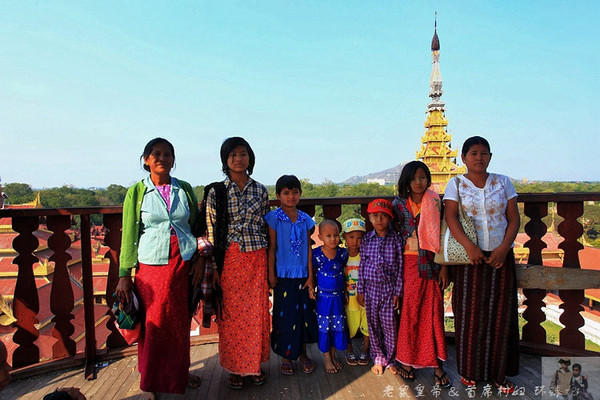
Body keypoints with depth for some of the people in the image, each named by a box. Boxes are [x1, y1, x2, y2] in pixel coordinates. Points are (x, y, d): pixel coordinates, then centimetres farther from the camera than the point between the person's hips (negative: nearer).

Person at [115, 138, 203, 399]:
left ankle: (179, 372, 33)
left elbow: (197, 226, 10)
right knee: (153, 325, 5)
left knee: (180, 323, 11)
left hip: (184, 264, 2)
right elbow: (129, 234, 0)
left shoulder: (184, 189, 6)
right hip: (151, 265, -2)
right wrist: (124, 274, -2)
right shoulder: (136, 192, 0)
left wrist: (199, 259, 1)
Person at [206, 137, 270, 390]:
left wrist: (268, 263, 8)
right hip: (229, 259, -2)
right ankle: (235, 367, 25)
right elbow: (211, 232, -1)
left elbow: (266, 227, 10)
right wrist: (214, 267, -4)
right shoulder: (216, 192, -1)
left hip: (256, 258, 2)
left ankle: (256, 364, 27)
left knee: (257, 311, 9)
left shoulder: (260, 190, 6)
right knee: (231, 314, 7)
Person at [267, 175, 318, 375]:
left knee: (304, 312, 11)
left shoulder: (306, 219, 3)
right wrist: (271, 274, -5)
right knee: (284, 315, 6)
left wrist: (310, 276, 2)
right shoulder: (274, 218, -6)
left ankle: (302, 353, 30)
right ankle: (285, 356, 24)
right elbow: (272, 248, -5)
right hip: (283, 275, -3)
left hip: (302, 275, 3)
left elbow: (309, 249, 4)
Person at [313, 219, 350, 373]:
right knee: (324, 327, 8)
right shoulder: (316, 254, -14)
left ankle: (333, 355, 35)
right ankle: (327, 359, 27)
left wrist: (345, 291, 5)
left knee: (338, 326, 13)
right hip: (323, 297, -3)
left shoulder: (343, 253, -5)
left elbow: (344, 272, 7)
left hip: (338, 296, 3)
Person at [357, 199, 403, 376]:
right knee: (373, 324, 10)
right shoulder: (366, 239, 0)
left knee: (389, 324, 4)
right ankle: (378, 358, 29)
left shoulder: (396, 239, -5)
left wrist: (397, 292, -3)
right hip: (371, 287, 2)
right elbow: (362, 266, 5)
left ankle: (390, 359, 25)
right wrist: (361, 290, 4)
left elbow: (400, 267, -2)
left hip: (389, 287, -2)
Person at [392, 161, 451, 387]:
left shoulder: (434, 203, 1)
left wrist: (443, 267, -4)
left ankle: (437, 365, 15)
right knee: (409, 312, 6)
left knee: (433, 313, 4)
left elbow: (441, 235, 1)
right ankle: (406, 361, 21)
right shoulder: (398, 204, 1)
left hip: (431, 263, 0)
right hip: (408, 264, 0)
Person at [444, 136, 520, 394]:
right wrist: (469, 246, -21)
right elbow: (451, 217, -9)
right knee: (469, 314, 3)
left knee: (501, 315, 6)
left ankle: (499, 372, 21)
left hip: (500, 256, 2)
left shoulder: (503, 182, 8)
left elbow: (514, 218, 4)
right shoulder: (456, 184, 2)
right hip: (469, 257, -2)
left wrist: (504, 248, -11)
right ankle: (470, 370, 19)